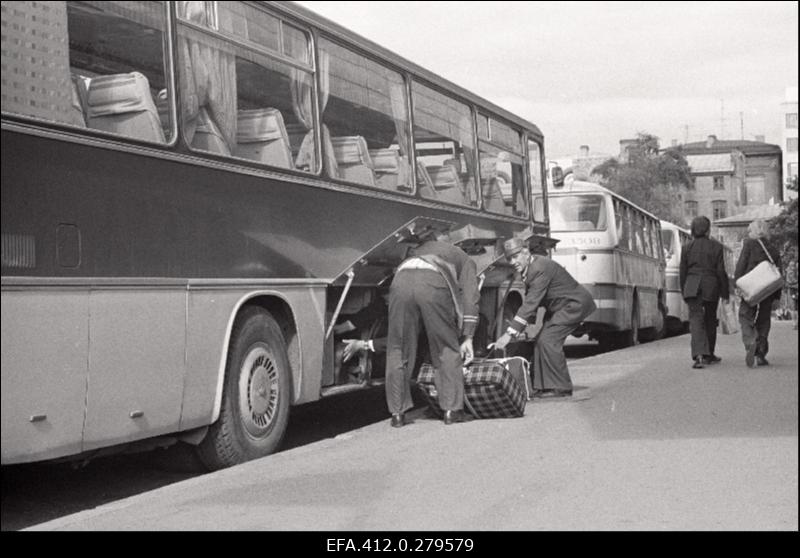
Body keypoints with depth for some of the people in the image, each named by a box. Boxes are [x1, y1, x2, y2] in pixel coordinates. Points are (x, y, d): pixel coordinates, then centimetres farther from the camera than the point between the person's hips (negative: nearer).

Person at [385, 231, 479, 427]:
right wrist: (468, 338, 17)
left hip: (401, 280, 3)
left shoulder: (417, 250, 44)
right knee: (448, 349, 12)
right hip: (434, 283, -2)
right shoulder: (464, 259, 33)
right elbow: (470, 297, 20)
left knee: (398, 350, 12)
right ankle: (451, 409, 12)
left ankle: (398, 413, 13)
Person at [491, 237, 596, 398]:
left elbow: (531, 303, -33)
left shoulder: (540, 269, -28)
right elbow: (530, 301, 9)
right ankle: (543, 387, 9)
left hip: (574, 304, -10)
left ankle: (561, 388, -9)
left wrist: (510, 333, -34)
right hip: (557, 306, 10)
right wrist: (521, 327, -4)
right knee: (541, 341, 4)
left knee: (548, 340, -17)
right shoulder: (529, 267, 2)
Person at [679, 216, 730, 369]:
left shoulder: (687, 247, 5)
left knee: (696, 319, -6)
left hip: (692, 286, 0)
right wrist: (725, 292, 5)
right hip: (711, 286, 0)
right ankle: (709, 355, 26)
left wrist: (684, 292, 16)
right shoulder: (716, 247, -1)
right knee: (710, 320, 15)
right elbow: (721, 271, -2)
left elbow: (683, 272, 7)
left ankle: (698, 355, -26)